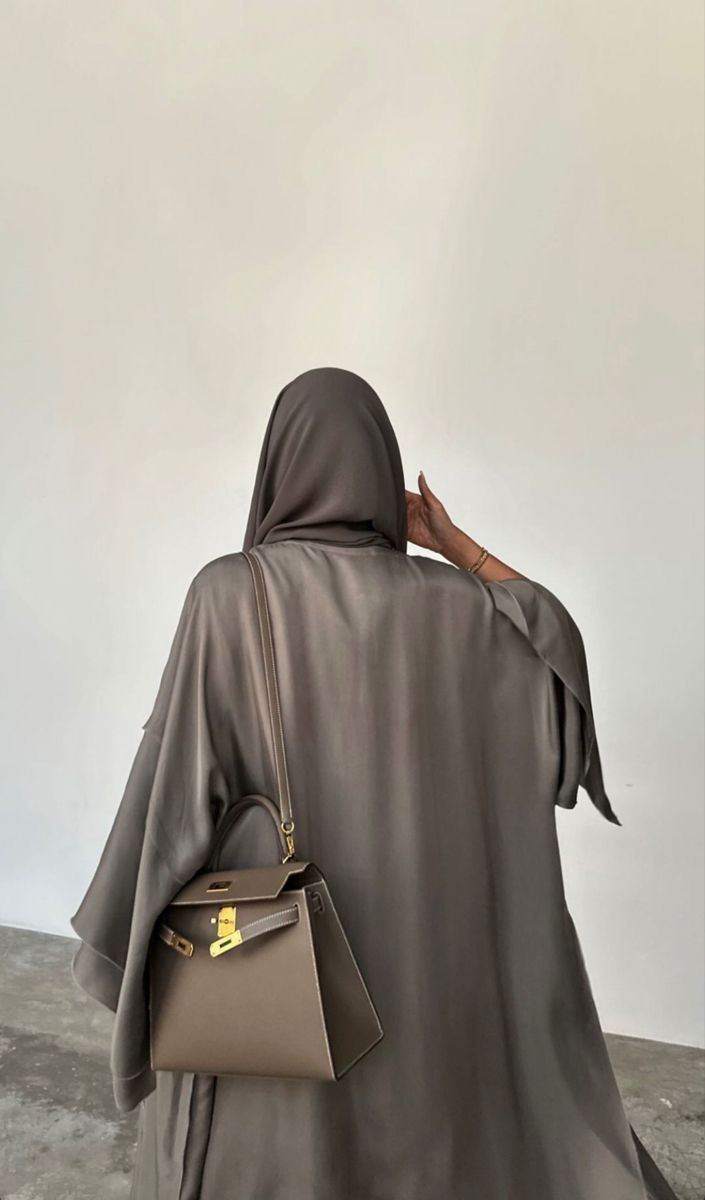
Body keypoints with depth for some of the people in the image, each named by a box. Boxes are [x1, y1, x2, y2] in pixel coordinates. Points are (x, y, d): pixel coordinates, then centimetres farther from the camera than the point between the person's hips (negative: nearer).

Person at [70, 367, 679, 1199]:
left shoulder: (229, 593, -17)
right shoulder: (440, 598, -9)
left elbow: (178, 779, -16)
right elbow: (556, 630, 8)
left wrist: (136, 931, -3)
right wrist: (455, 545, 4)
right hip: (412, 925, 3)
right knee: (418, 1127, 26)